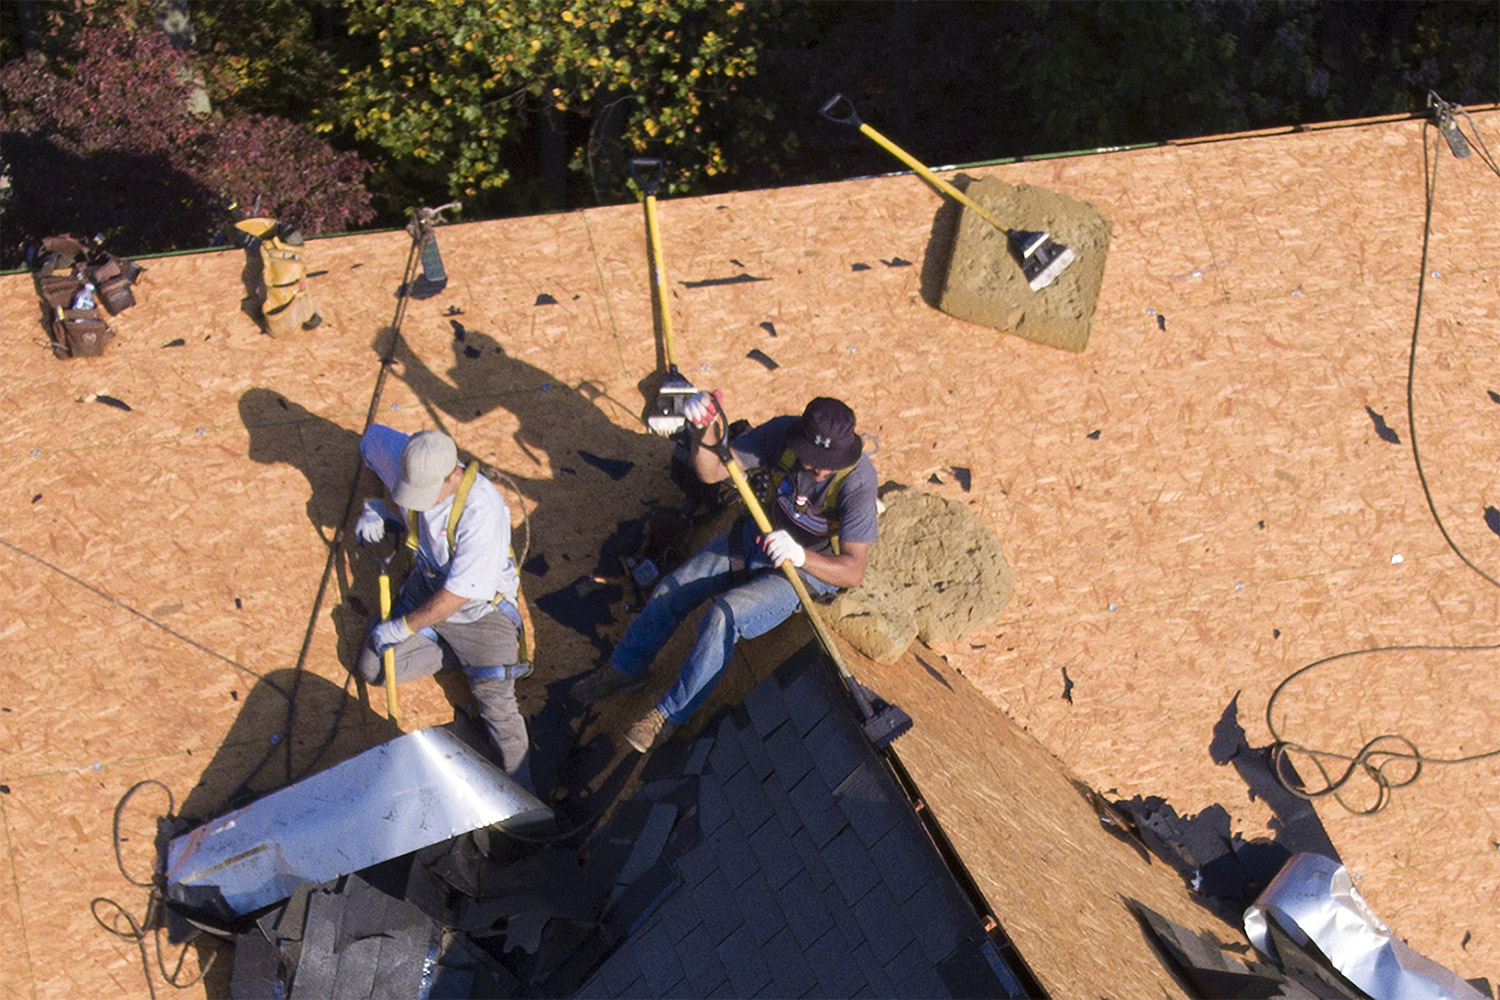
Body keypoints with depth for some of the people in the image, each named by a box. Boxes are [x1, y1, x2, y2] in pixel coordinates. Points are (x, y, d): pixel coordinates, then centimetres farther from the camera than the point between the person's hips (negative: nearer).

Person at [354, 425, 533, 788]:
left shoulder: (482, 511, -37)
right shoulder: (409, 462, -20)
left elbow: (458, 594, -29)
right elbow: (373, 436, 5)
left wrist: (405, 626, -18)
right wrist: (374, 506, -6)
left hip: (480, 607, -6)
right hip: (427, 586, 7)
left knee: (497, 705, -13)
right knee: (374, 669, 4)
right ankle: (461, 652, 16)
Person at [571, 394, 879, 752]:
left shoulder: (857, 480, -32)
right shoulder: (784, 433, -21)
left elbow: (854, 571, -33)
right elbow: (711, 471, -17)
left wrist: (800, 556, -51)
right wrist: (705, 433, -39)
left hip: (811, 570, -5)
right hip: (760, 537, 5)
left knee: (724, 615, -26)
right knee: (672, 588, 0)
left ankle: (671, 714, -6)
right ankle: (626, 668, 26)